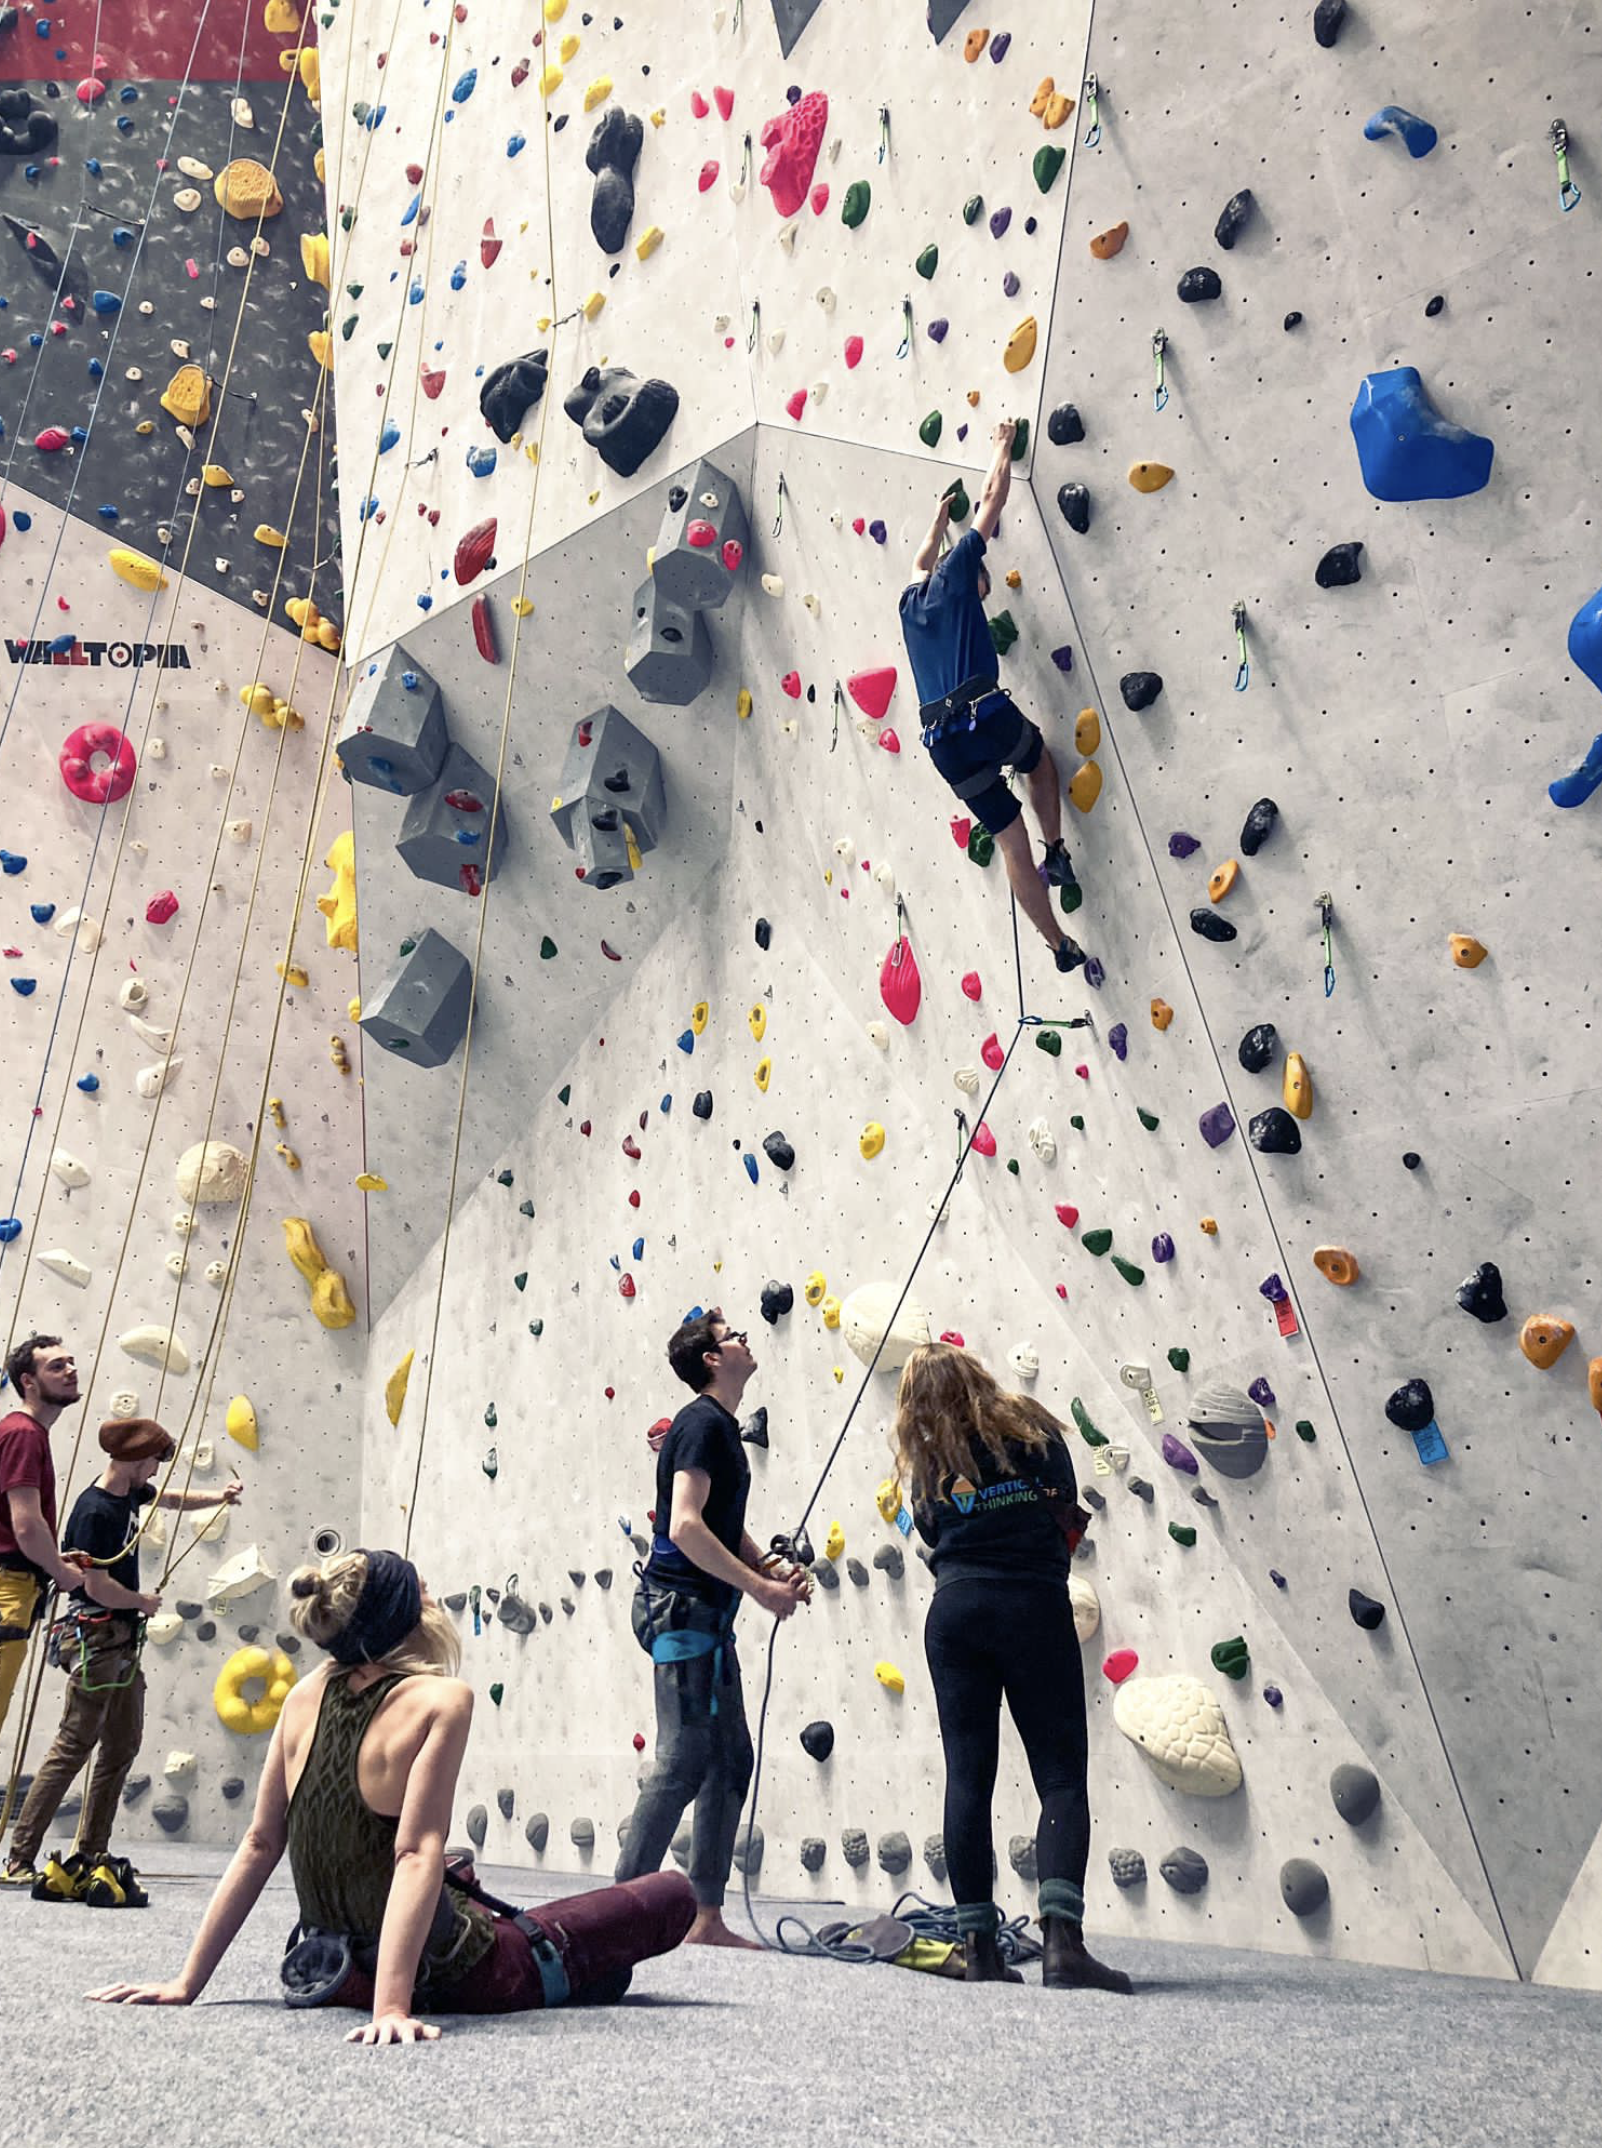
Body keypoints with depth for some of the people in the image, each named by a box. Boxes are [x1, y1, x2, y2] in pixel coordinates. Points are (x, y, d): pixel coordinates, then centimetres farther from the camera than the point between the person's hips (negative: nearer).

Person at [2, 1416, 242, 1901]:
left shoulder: (132, 1493, 8)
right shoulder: (94, 1509, -19)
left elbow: (171, 1500, 30)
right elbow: (97, 1586, -21)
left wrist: (217, 1497, 17)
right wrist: (145, 1602, -6)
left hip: (124, 1639, 9)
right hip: (95, 1637, -9)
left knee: (122, 1747, 10)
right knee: (73, 1747, -9)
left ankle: (91, 1856, 17)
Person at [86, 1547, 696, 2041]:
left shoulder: (309, 1694, -4)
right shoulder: (441, 1700, -22)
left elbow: (259, 1844, -2)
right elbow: (417, 1854, -29)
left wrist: (187, 1982, 4)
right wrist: (392, 2007, -30)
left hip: (341, 1970, 7)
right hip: (446, 1977, -7)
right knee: (673, 1895, 2)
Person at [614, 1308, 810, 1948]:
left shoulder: (723, 1428, 18)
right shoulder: (703, 1422, -13)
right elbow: (685, 1526, -23)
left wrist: (773, 1569, 5)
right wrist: (760, 1587, -19)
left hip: (706, 1615, 10)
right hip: (682, 1609, -10)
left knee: (730, 1762, 12)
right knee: (684, 1761, -8)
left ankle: (707, 1917, 19)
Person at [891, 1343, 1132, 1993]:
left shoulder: (924, 1462, 8)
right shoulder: (1029, 1426, 5)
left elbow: (933, 1532, 9)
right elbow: (1068, 1509, 7)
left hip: (954, 1613, 2)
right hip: (1034, 1606, -2)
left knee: (967, 1777, 7)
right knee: (1062, 1775, 1)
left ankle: (979, 1946, 10)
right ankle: (1061, 1938, -12)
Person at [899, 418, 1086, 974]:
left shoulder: (910, 602, 24)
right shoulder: (954, 575, 9)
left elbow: (921, 564, 49)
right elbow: (993, 496, 14)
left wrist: (938, 519, 62)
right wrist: (1003, 445, 28)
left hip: (944, 745, 4)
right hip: (988, 718, -4)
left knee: (1011, 842, 9)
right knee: (1040, 761, 32)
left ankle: (1060, 946, 8)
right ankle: (1057, 855, 19)